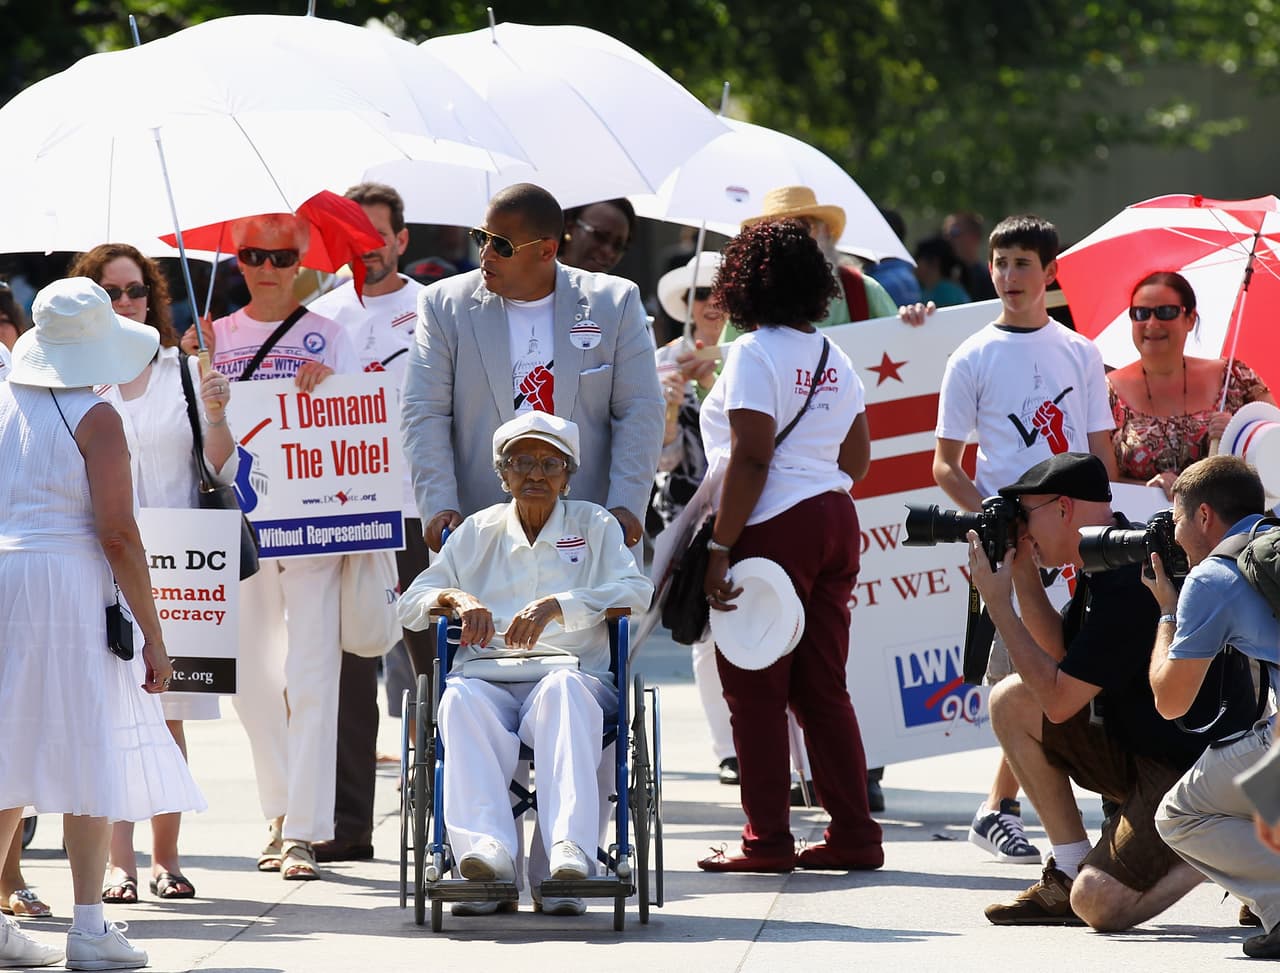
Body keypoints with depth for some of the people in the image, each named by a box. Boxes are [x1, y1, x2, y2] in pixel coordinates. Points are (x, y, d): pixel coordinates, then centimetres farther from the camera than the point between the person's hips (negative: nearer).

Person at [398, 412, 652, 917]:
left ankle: (569, 851, -53)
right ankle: (488, 849, -52)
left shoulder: (594, 524, 16)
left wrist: (558, 605, -16)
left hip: (573, 673, -1)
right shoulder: (478, 532, 22)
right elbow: (410, 605, 16)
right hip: (490, 677, 2)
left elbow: (636, 590, -1)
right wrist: (456, 597, -8)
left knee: (563, 689, -39)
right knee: (461, 698, -36)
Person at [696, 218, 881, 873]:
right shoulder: (833, 357, 13)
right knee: (822, 689, 10)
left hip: (774, 526, -8)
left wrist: (719, 547, -17)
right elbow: (858, 458, 17)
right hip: (833, 523, 8)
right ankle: (854, 835, 8)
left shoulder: (754, 353, -10)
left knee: (756, 690, -1)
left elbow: (750, 458, -17)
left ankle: (767, 839, -1)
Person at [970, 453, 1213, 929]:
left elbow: (1058, 700, -20)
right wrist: (1023, 573, 7)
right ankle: (1070, 871, 9)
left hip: (1192, 769, -10)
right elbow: (1060, 653, 20)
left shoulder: (1130, 583, -24)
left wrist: (998, 605, -13)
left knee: (1098, 905, -21)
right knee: (1010, 700, 7)